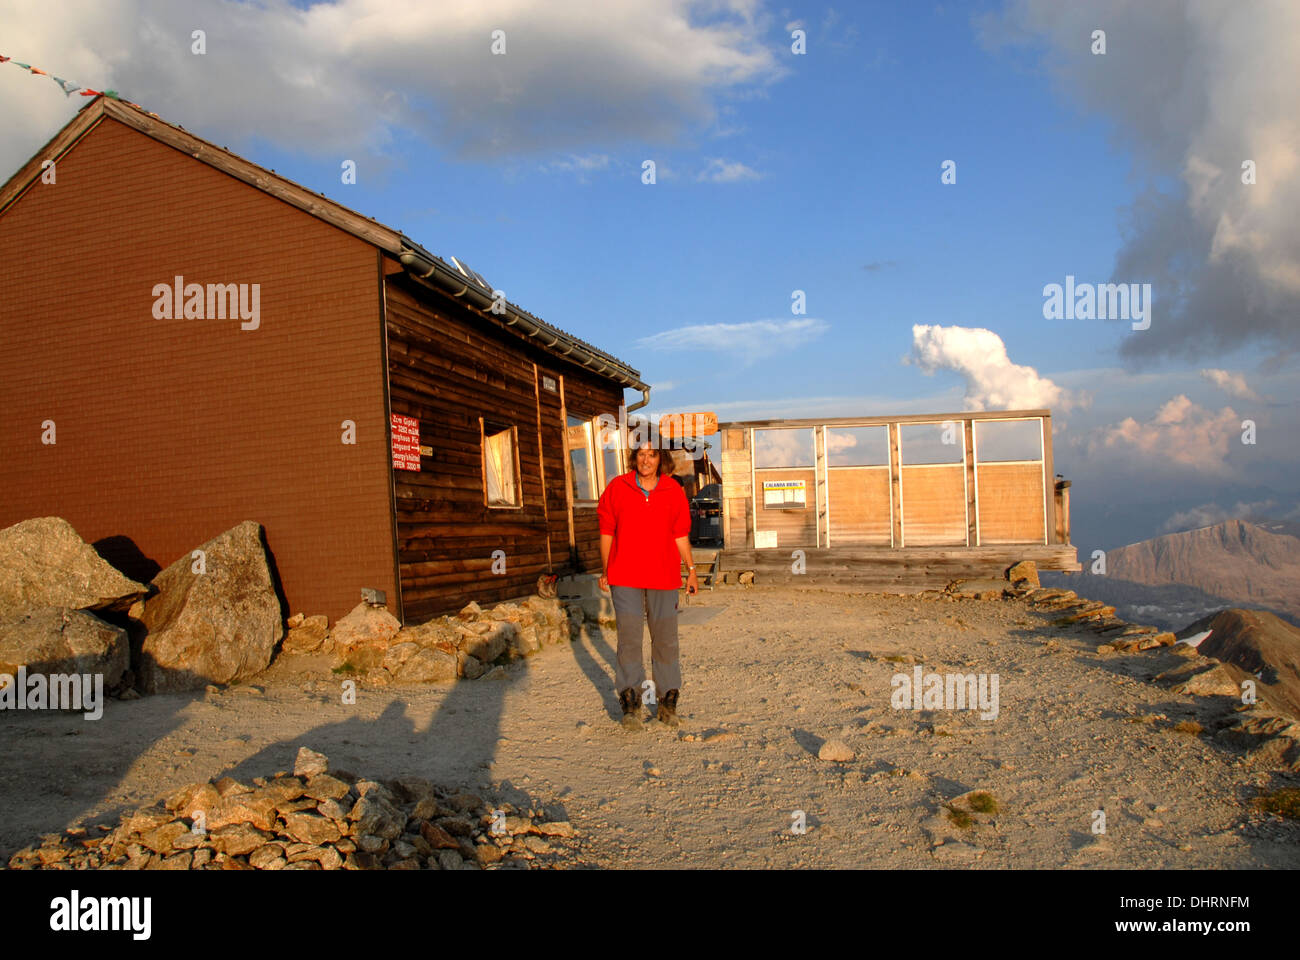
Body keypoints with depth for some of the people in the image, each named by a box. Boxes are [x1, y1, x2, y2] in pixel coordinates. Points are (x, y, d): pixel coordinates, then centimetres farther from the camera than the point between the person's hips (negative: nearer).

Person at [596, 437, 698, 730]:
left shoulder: (673, 491, 4)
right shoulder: (617, 487, 1)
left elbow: (680, 534, 11)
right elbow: (607, 531, 7)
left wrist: (691, 569, 10)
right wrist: (604, 571, 7)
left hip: (663, 576, 1)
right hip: (625, 576, -1)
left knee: (665, 638, 5)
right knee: (629, 637, -6)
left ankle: (668, 701, 17)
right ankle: (631, 703, 2)